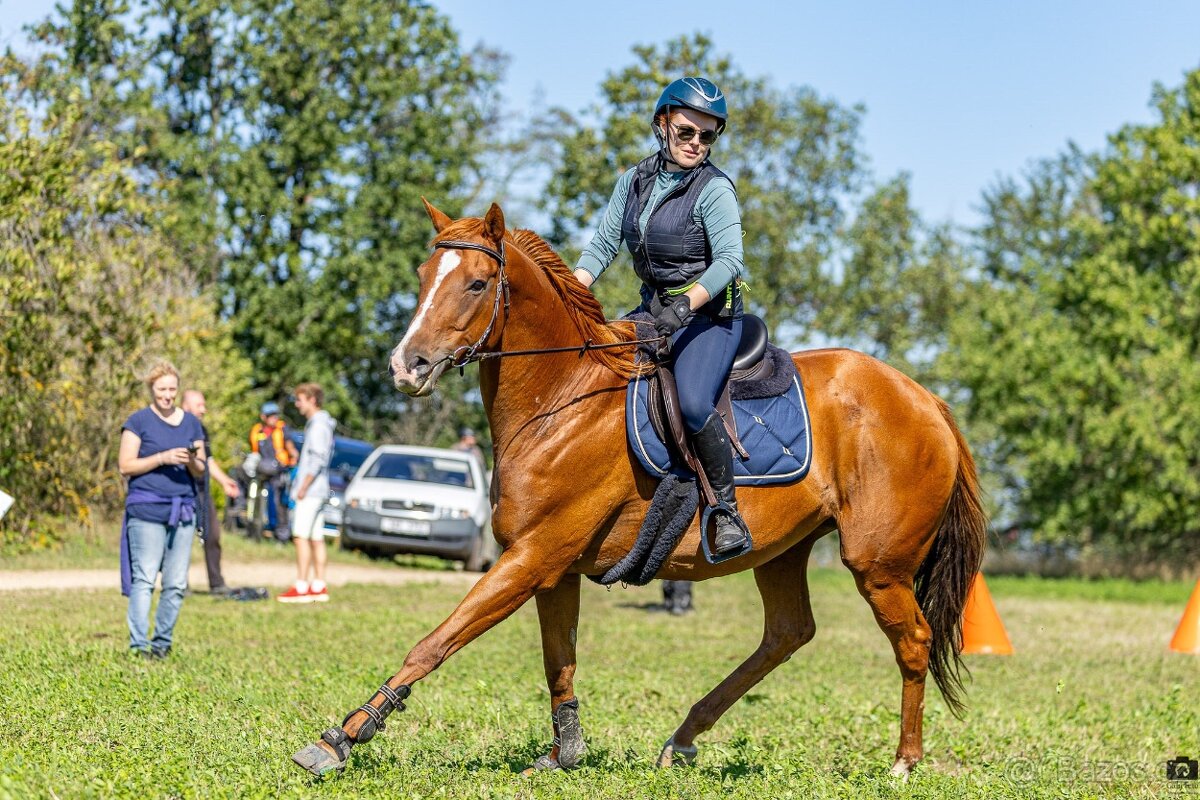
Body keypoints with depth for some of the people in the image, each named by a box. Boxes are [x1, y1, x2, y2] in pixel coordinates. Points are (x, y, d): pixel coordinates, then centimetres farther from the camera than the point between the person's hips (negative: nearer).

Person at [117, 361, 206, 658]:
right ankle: (138, 643, -12)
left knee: (177, 583, 3)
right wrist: (163, 458, -15)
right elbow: (125, 465, -5)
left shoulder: (191, 423, 14)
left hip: (183, 509, 5)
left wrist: (192, 461, -7)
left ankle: (163, 641, 11)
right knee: (144, 579, -10)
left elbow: (201, 471, 16)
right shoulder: (138, 421, 1)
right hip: (147, 509, -5)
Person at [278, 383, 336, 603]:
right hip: (316, 492, 10)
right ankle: (319, 586, 10)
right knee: (316, 538, 9)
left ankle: (301, 587, -14)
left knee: (301, 536, -11)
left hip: (311, 491, -10)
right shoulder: (317, 423, 18)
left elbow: (318, 460, -19)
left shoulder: (319, 425, -12)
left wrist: (303, 487, -18)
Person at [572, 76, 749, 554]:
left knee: (692, 402, -30)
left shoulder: (714, 189, -12)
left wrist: (685, 305, -37)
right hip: (655, 308, 7)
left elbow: (729, 259, -23)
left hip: (710, 312, -7)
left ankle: (727, 512, -18)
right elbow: (603, 245, 7)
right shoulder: (635, 182, 7)